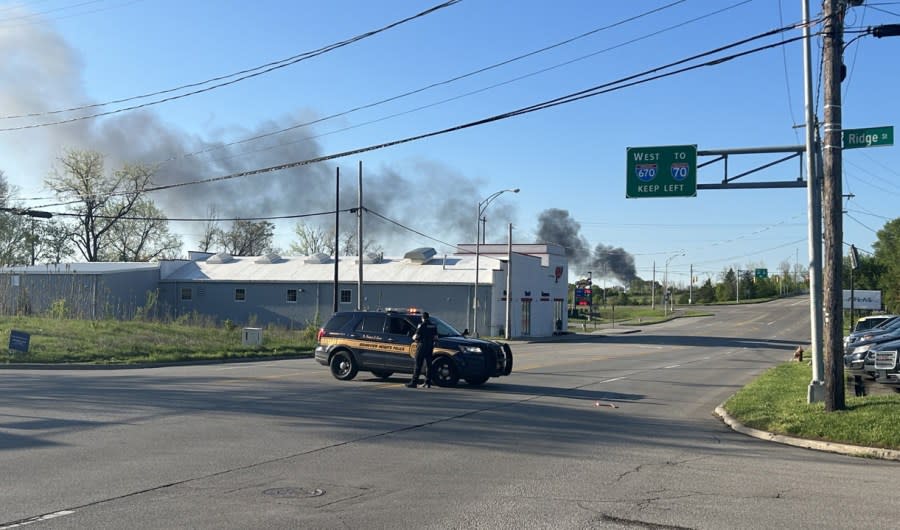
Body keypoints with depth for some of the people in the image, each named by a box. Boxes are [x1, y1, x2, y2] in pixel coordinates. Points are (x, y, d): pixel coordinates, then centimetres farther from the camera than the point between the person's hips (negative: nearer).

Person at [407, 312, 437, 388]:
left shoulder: (422, 325, -9)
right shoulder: (433, 325, 8)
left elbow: (416, 336, -11)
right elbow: (435, 336, 12)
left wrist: (414, 337, 10)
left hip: (422, 345, -6)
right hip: (430, 346, 6)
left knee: (418, 365, -5)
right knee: (428, 365, 11)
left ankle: (414, 382, -7)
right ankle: (428, 382, 11)